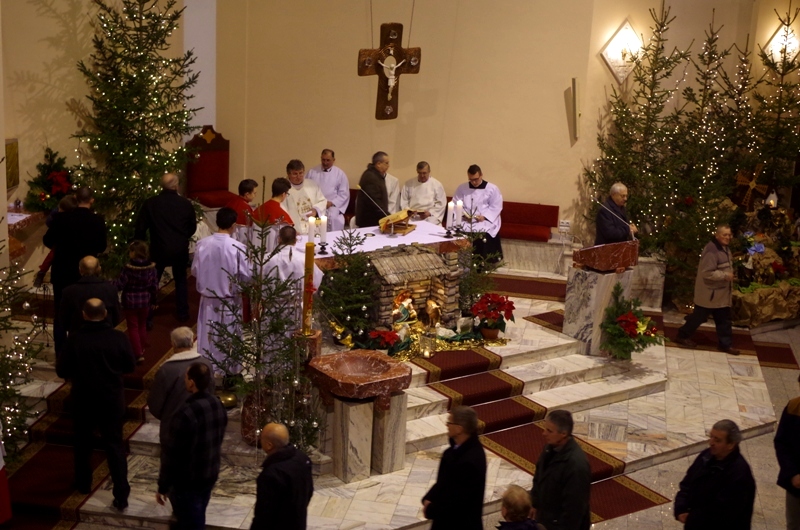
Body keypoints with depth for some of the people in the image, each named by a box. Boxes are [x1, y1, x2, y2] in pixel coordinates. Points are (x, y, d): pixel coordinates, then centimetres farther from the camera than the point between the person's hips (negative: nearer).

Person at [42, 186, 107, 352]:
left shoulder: (62, 218, -11)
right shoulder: (98, 221, -9)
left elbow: (47, 240, -2)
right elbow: (102, 247, 2)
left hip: (62, 272, 0)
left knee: (61, 313, 9)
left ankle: (61, 353, 12)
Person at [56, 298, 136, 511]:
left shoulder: (75, 339, -15)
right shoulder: (119, 337, -13)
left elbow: (62, 371, -6)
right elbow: (130, 366, -1)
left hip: (83, 400, 0)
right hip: (112, 400, 0)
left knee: (82, 443, 21)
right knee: (115, 445, 5)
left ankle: (83, 483, 37)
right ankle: (121, 495, 2)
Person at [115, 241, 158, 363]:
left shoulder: (128, 268, -22)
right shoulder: (151, 267, -7)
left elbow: (120, 285, -18)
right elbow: (154, 286, -1)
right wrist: (153, 301, 12)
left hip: (131, 302, -5)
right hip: (145, 301, 5)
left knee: (133, 327, 6)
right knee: (142, 325, 22)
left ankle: (138, 354, 2)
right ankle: (142, 349, 36)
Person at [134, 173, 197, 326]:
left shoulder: (150, 203, -10)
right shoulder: (186, 203, -7)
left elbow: (140, 228, -5)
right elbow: (193, 227, 5)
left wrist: (143, 243, 14)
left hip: (159, 249, -1)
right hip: (180, 250, 2)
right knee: (181, 280, 21)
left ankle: (147, 318, 7)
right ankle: (182, 313, 25)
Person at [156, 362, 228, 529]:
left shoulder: (186, 414, -29)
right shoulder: (218, 405, -4)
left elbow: (172, 454, -22)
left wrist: (162, 487, -11)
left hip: (187, 481, -7)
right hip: (210, 476, 7)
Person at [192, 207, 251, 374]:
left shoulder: (202, 244, -10)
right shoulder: (237, 247, -20)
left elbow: (195, 271, 2)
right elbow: (246, 276, -13)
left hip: (208, 299, 3)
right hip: (230, 301, -3)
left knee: (208, 336, 16)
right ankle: (230, 373, 21)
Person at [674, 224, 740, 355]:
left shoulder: (725, 249, 10)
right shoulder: (711, 251, -24)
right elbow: (708, 273, -28)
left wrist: (728, 275, 9)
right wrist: (725, 275, -24)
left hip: (721, 293, 10)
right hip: (709, 292, -9)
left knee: (724, 319, 11)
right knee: (699, 316, 3)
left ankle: (725, 344, 18)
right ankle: (683, 336, 19)